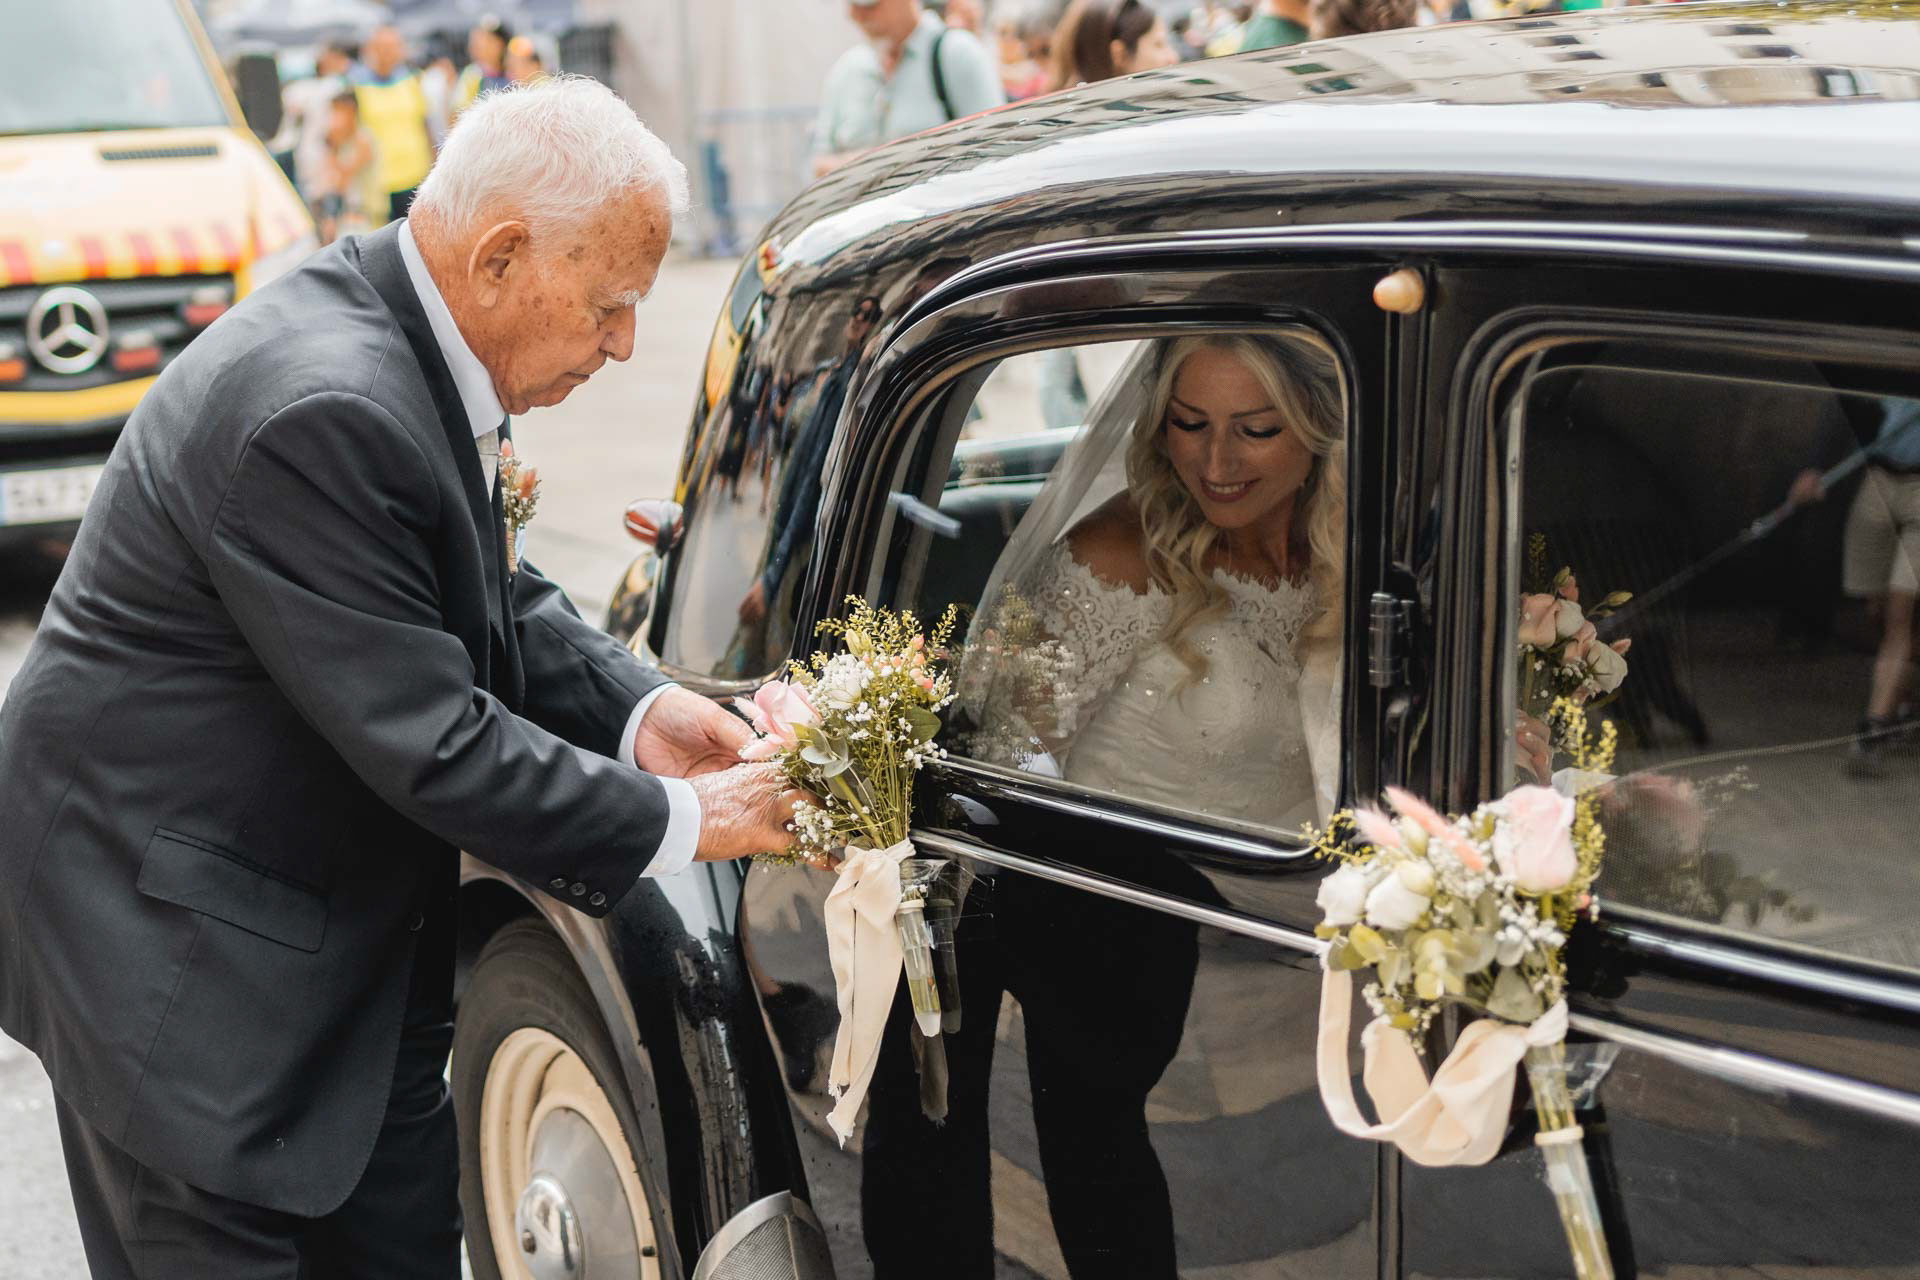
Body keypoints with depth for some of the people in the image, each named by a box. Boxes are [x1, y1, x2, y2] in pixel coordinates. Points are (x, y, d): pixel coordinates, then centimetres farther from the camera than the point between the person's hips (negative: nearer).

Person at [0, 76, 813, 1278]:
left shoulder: (413, 342, 0)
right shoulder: (322, 411, -30)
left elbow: (496, 603, 11)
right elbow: (431, 747, -27)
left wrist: (634, 709, -6)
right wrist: (675, 822, -18)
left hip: (341, 924, 10)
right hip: (175, 943, -9)